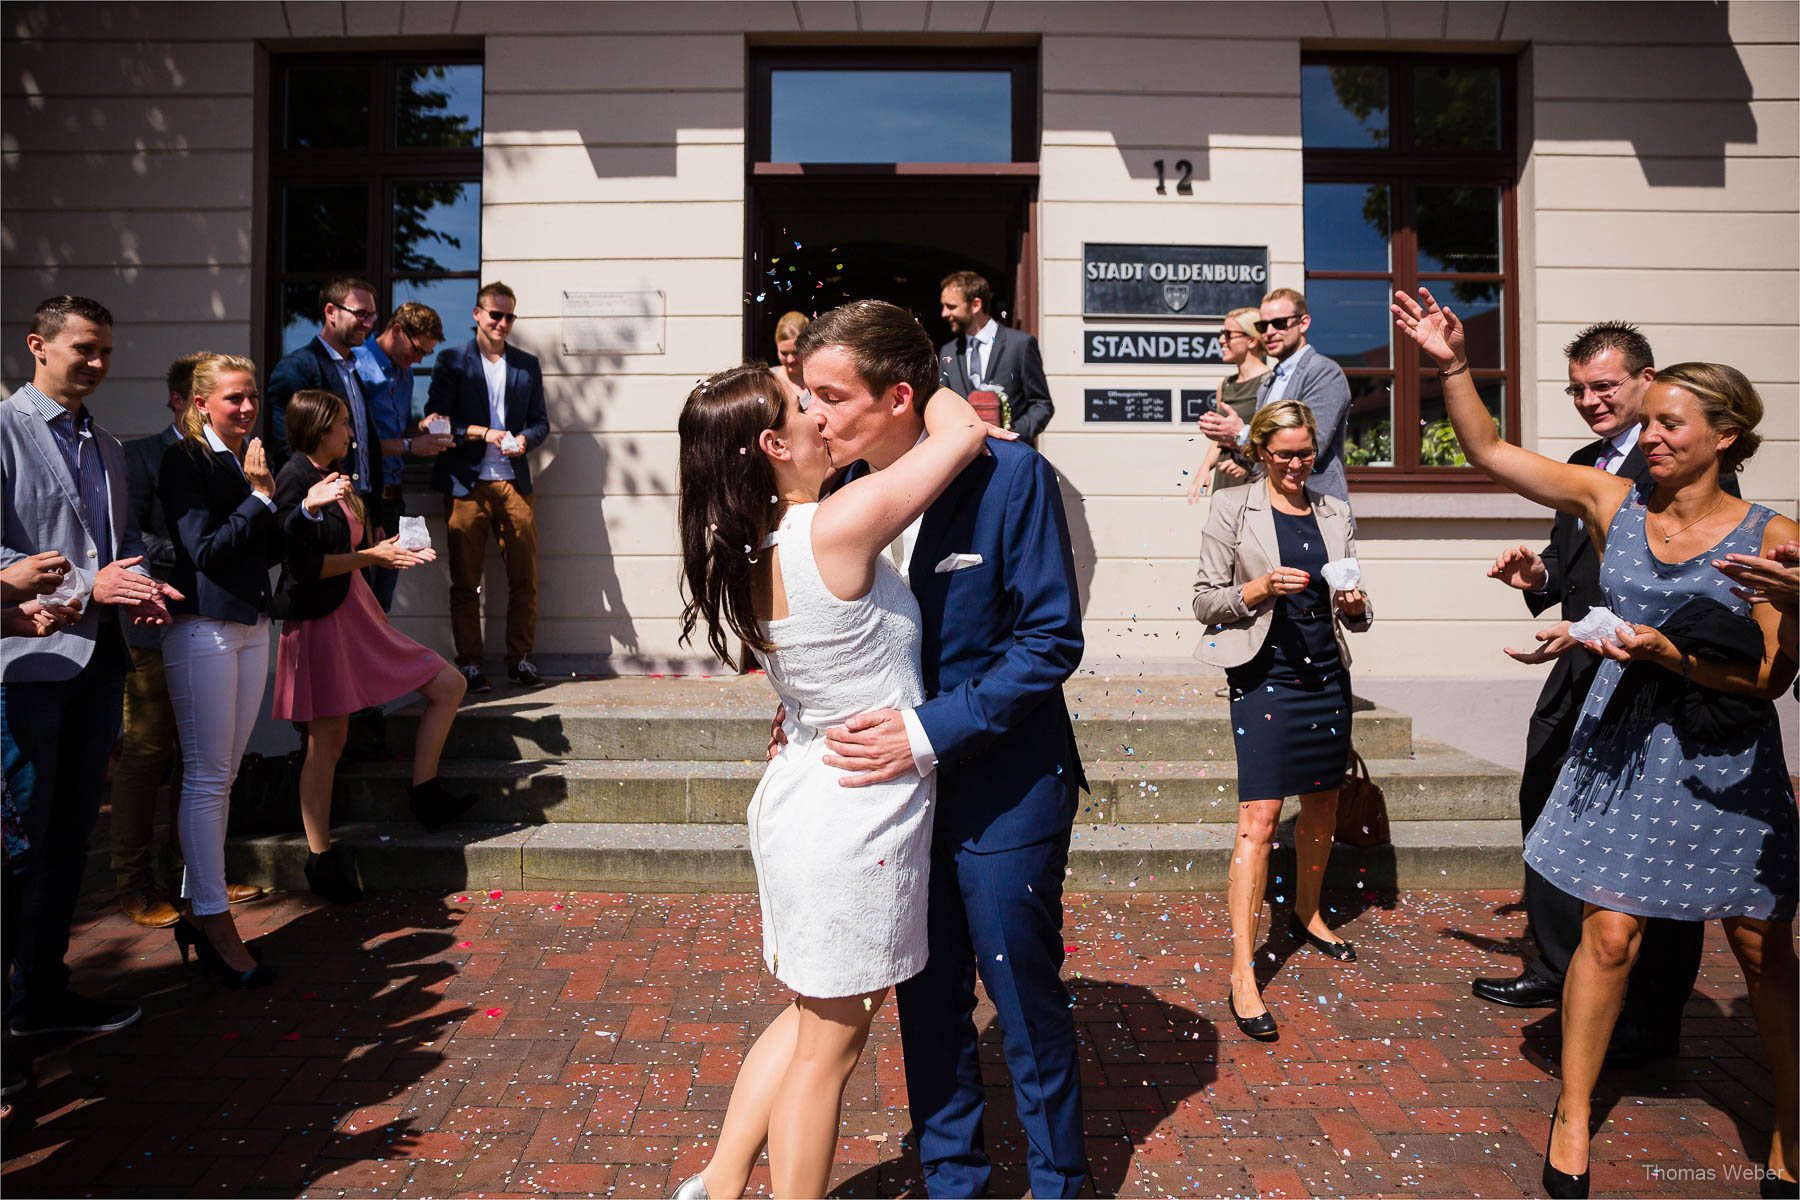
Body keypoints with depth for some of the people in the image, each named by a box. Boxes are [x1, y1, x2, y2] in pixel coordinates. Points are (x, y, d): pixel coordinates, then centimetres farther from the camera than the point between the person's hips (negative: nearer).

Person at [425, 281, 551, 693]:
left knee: (524, 578, 2)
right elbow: (436, 419, -1)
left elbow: (540, 422, 14)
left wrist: (524, 439, -7)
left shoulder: (528, 364, 15)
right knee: (465, 581, 2)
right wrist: (483, 433, -13)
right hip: (466, 484, -2)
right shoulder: (451, 360, 5)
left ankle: (519, 659, 13)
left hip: (514, 484, 3)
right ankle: (469, 663, 10)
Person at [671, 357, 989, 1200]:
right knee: (832, 1042, 10)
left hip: (802, 790, 9)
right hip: (858, 816, -9)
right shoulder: (837, 526, -23)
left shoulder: (752, 550, 2)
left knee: (817, 1016, 25)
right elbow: (965, 431, -16)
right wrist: (929, 386, 5)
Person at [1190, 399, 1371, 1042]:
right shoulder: (1231, 508, 0)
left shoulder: (1335, 513, 12)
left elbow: (1353, 615, 16)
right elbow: (1205, 602, -2)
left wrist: (1355, 606, -6)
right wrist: (1261, 589, -18)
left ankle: (1307, 913, 40)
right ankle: (1243, 973, -8)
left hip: (1327, 674, 5)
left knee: (1323, 802, 16)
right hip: (1264, 675, -5)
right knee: (1260, 815, -11)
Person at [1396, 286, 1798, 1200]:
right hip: (1623, 745, 1)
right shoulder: (1613, 503, -2)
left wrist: (1665, 653, -22)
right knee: (1610, 934, 1)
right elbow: (1490, 453, -2)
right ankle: (1573, 1118, 18)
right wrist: (1452, 367, -11)